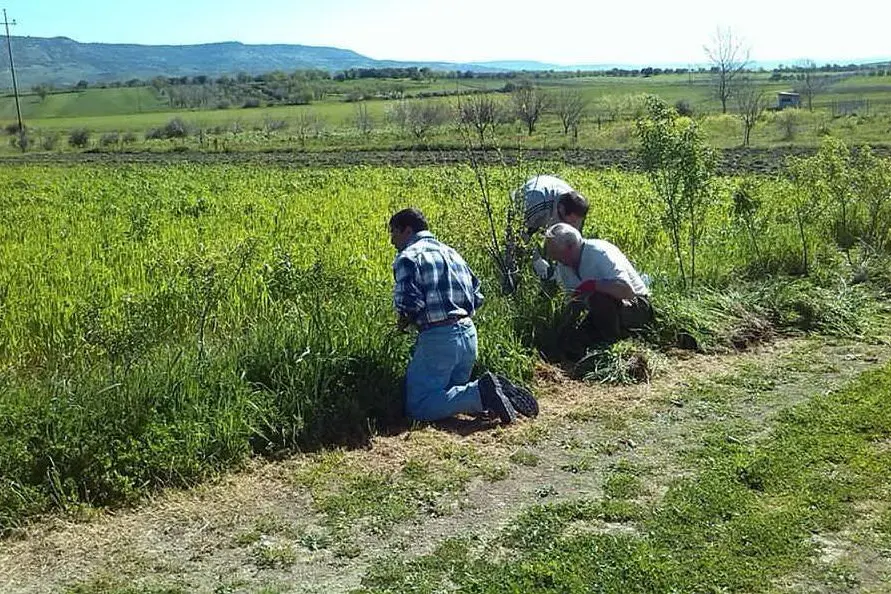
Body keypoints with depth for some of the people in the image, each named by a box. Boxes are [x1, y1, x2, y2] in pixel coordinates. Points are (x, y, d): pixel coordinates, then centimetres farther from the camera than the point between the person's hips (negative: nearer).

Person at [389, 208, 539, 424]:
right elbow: (477, 296, 18)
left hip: (439, 337, -8)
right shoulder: (450, 252, 21)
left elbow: (408, 303, -16)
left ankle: (481, 393, -21)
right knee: (454, 391, 22)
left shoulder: (408, 256, -4)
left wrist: (403, 322, 4)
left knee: (418, 407, -6)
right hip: (469, 333, 8)